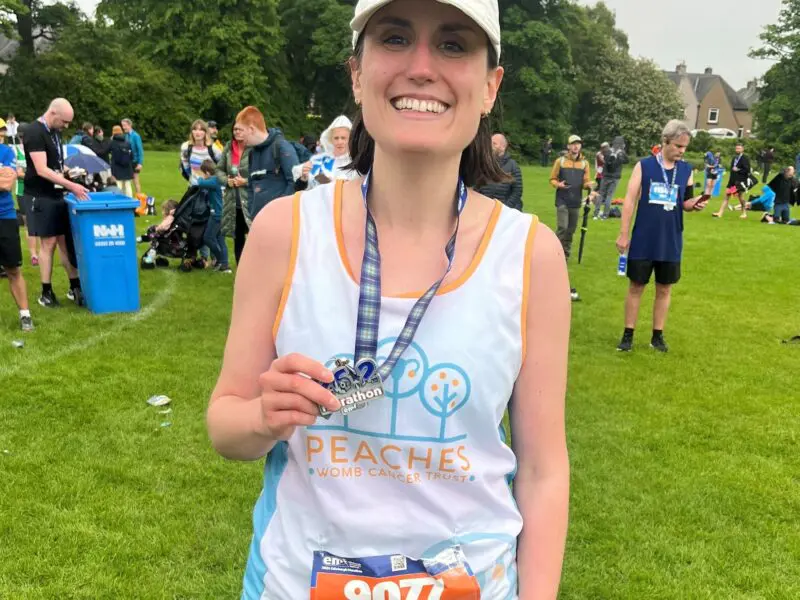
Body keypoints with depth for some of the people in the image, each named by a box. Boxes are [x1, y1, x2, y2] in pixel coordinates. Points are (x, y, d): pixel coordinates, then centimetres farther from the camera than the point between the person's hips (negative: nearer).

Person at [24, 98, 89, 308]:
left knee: (66, 241, 9)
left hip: (58, 195, 8)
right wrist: (71, 185, -25)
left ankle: (75, 287, 17)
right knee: (49, 243, -4)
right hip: (42, 197, -8)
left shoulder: (55, 131, 10)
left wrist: (65, 174, 10)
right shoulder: (34, 132, -17)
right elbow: (42, 170, -24)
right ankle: (46, 293, 6)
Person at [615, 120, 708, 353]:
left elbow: (685, 203, 11)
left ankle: (657, 336, 21)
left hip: (671, 242, 3)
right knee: (636, 286, 6)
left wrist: (696, 203, -13)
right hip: (643, 241, -2)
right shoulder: (644, 165, -5)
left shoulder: (687, 170, 3)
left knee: (664, 289, 10)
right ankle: (628, 335, 16)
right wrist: (623, 234, -7)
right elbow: (630, 200, -5)